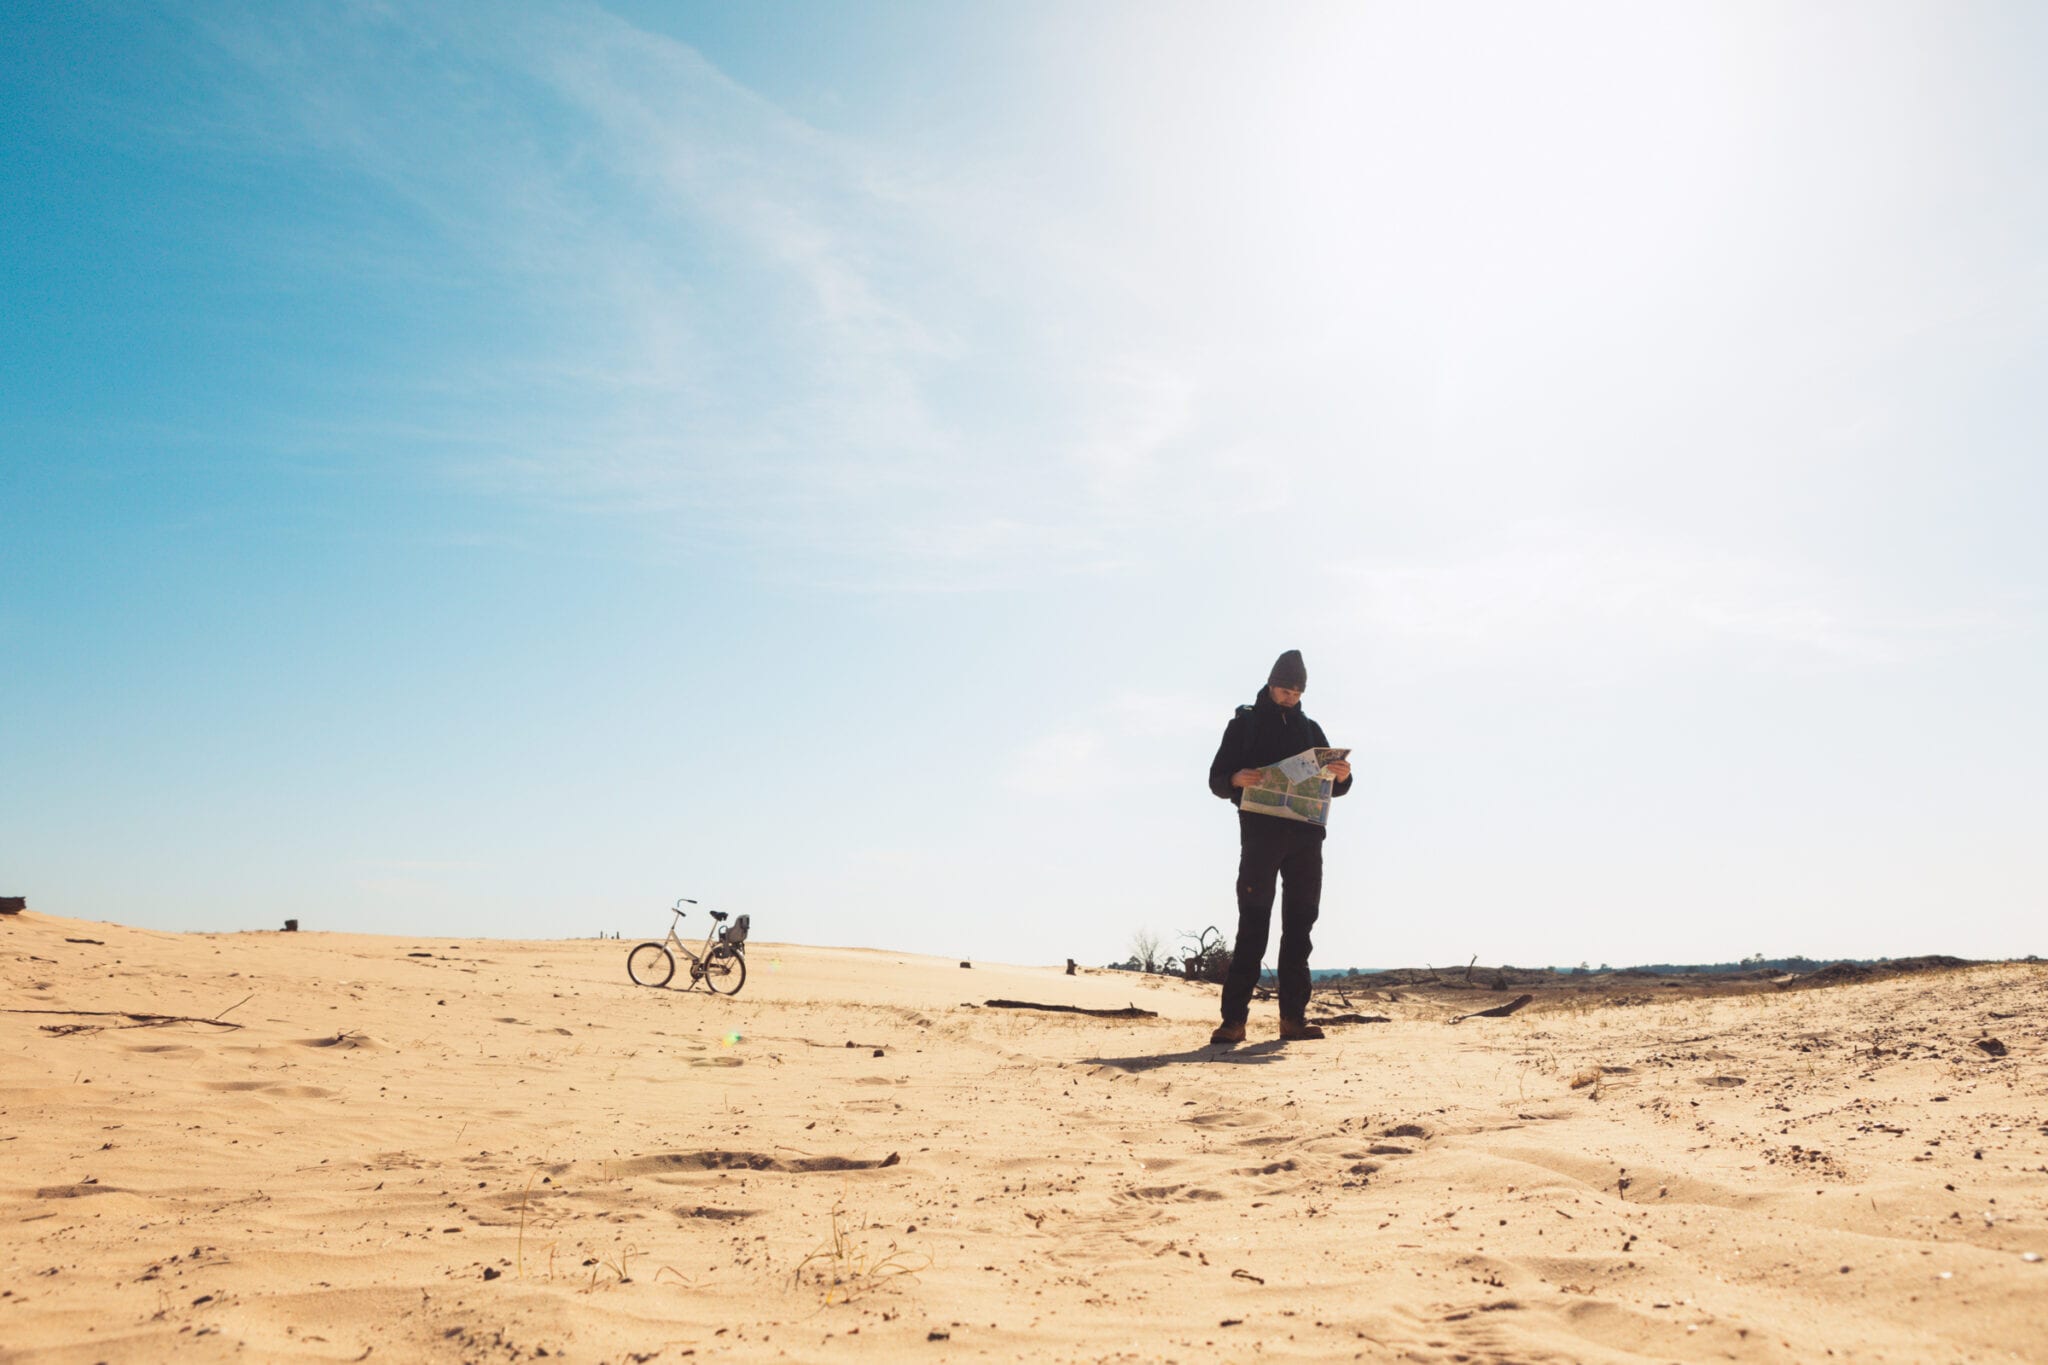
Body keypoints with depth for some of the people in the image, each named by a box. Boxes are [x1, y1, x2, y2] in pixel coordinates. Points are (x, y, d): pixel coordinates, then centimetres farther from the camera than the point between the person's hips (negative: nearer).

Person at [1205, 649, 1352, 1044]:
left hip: (1306, 835, 4)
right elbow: (1217, 779, 3)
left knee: (1299, 926, 4)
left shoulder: (1310, 729, 18)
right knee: (1252, 926, -8)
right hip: (1260, 834, -4)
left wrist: (1342, 776, -6)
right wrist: (1237, 779, -20)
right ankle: (1234, 1019, -8)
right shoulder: (1244, 723, 9)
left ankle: (1293, 1016, 8)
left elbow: (1333, 786, 18)